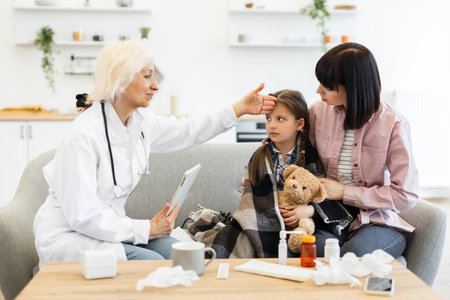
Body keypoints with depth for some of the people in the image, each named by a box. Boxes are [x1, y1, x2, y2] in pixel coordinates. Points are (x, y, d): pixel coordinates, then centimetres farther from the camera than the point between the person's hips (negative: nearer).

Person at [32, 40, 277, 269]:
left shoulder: (141, 120, -1)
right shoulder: (83, 136, -25)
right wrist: (147, 229, -21)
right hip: (68, 236, -7)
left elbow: (186, 131, 18)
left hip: (110, 226, 8)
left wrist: (239, 109, 15)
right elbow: (82, 217, -25)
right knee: (151, 262, -24)